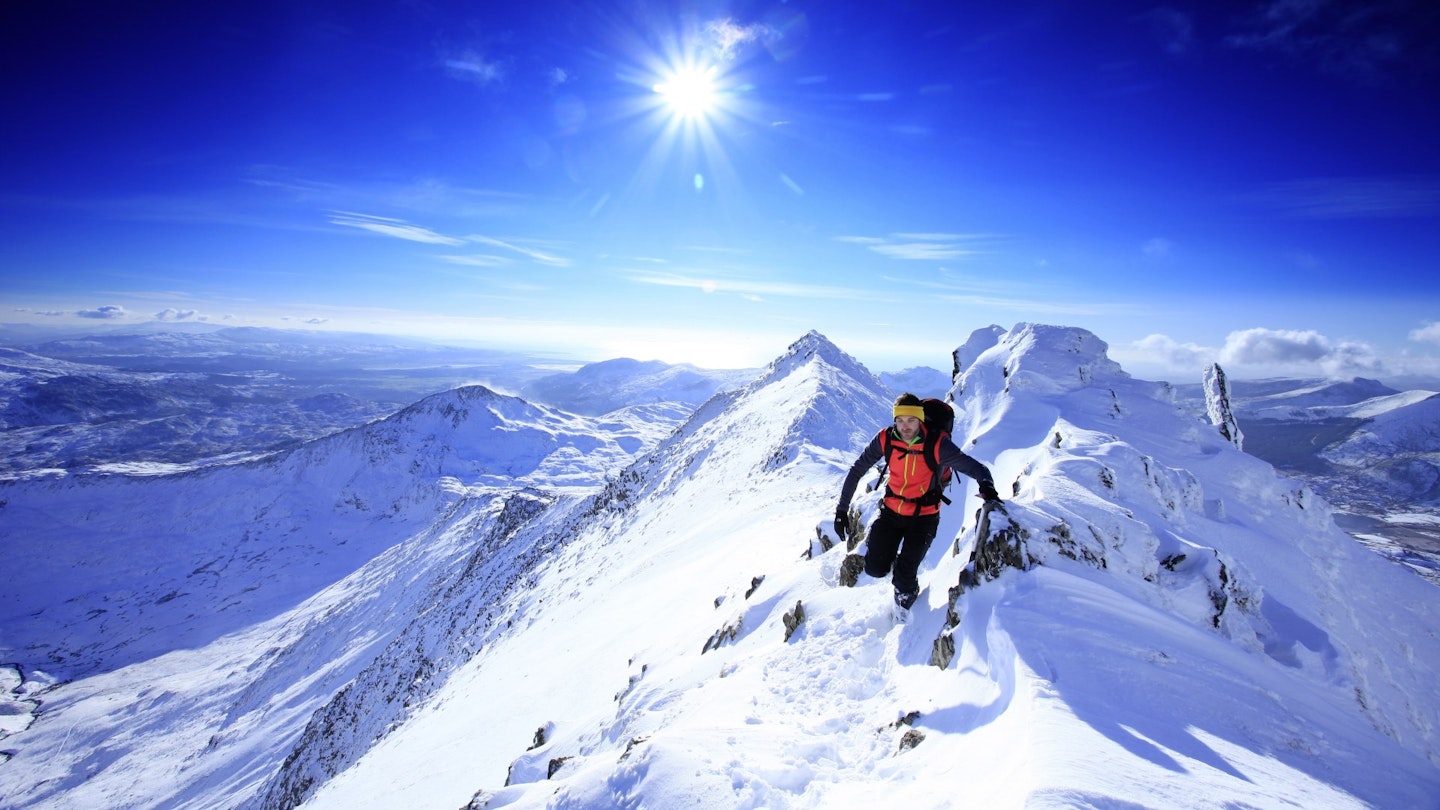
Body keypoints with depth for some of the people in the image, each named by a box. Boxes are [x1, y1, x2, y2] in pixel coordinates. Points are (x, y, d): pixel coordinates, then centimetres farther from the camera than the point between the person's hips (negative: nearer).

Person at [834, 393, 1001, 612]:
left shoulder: (937, 445, -23)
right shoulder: (885, 439, -16)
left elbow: (976, 468, -20)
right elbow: (856, 471, -7)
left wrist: (987, 487, -43)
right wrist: (842, 509, -9)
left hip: (923, 516, -2)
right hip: (891, 510, 3)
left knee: (903, 578, -10)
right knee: (875, 569, -5)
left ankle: (905, 611, 25)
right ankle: (894, 559, 31)